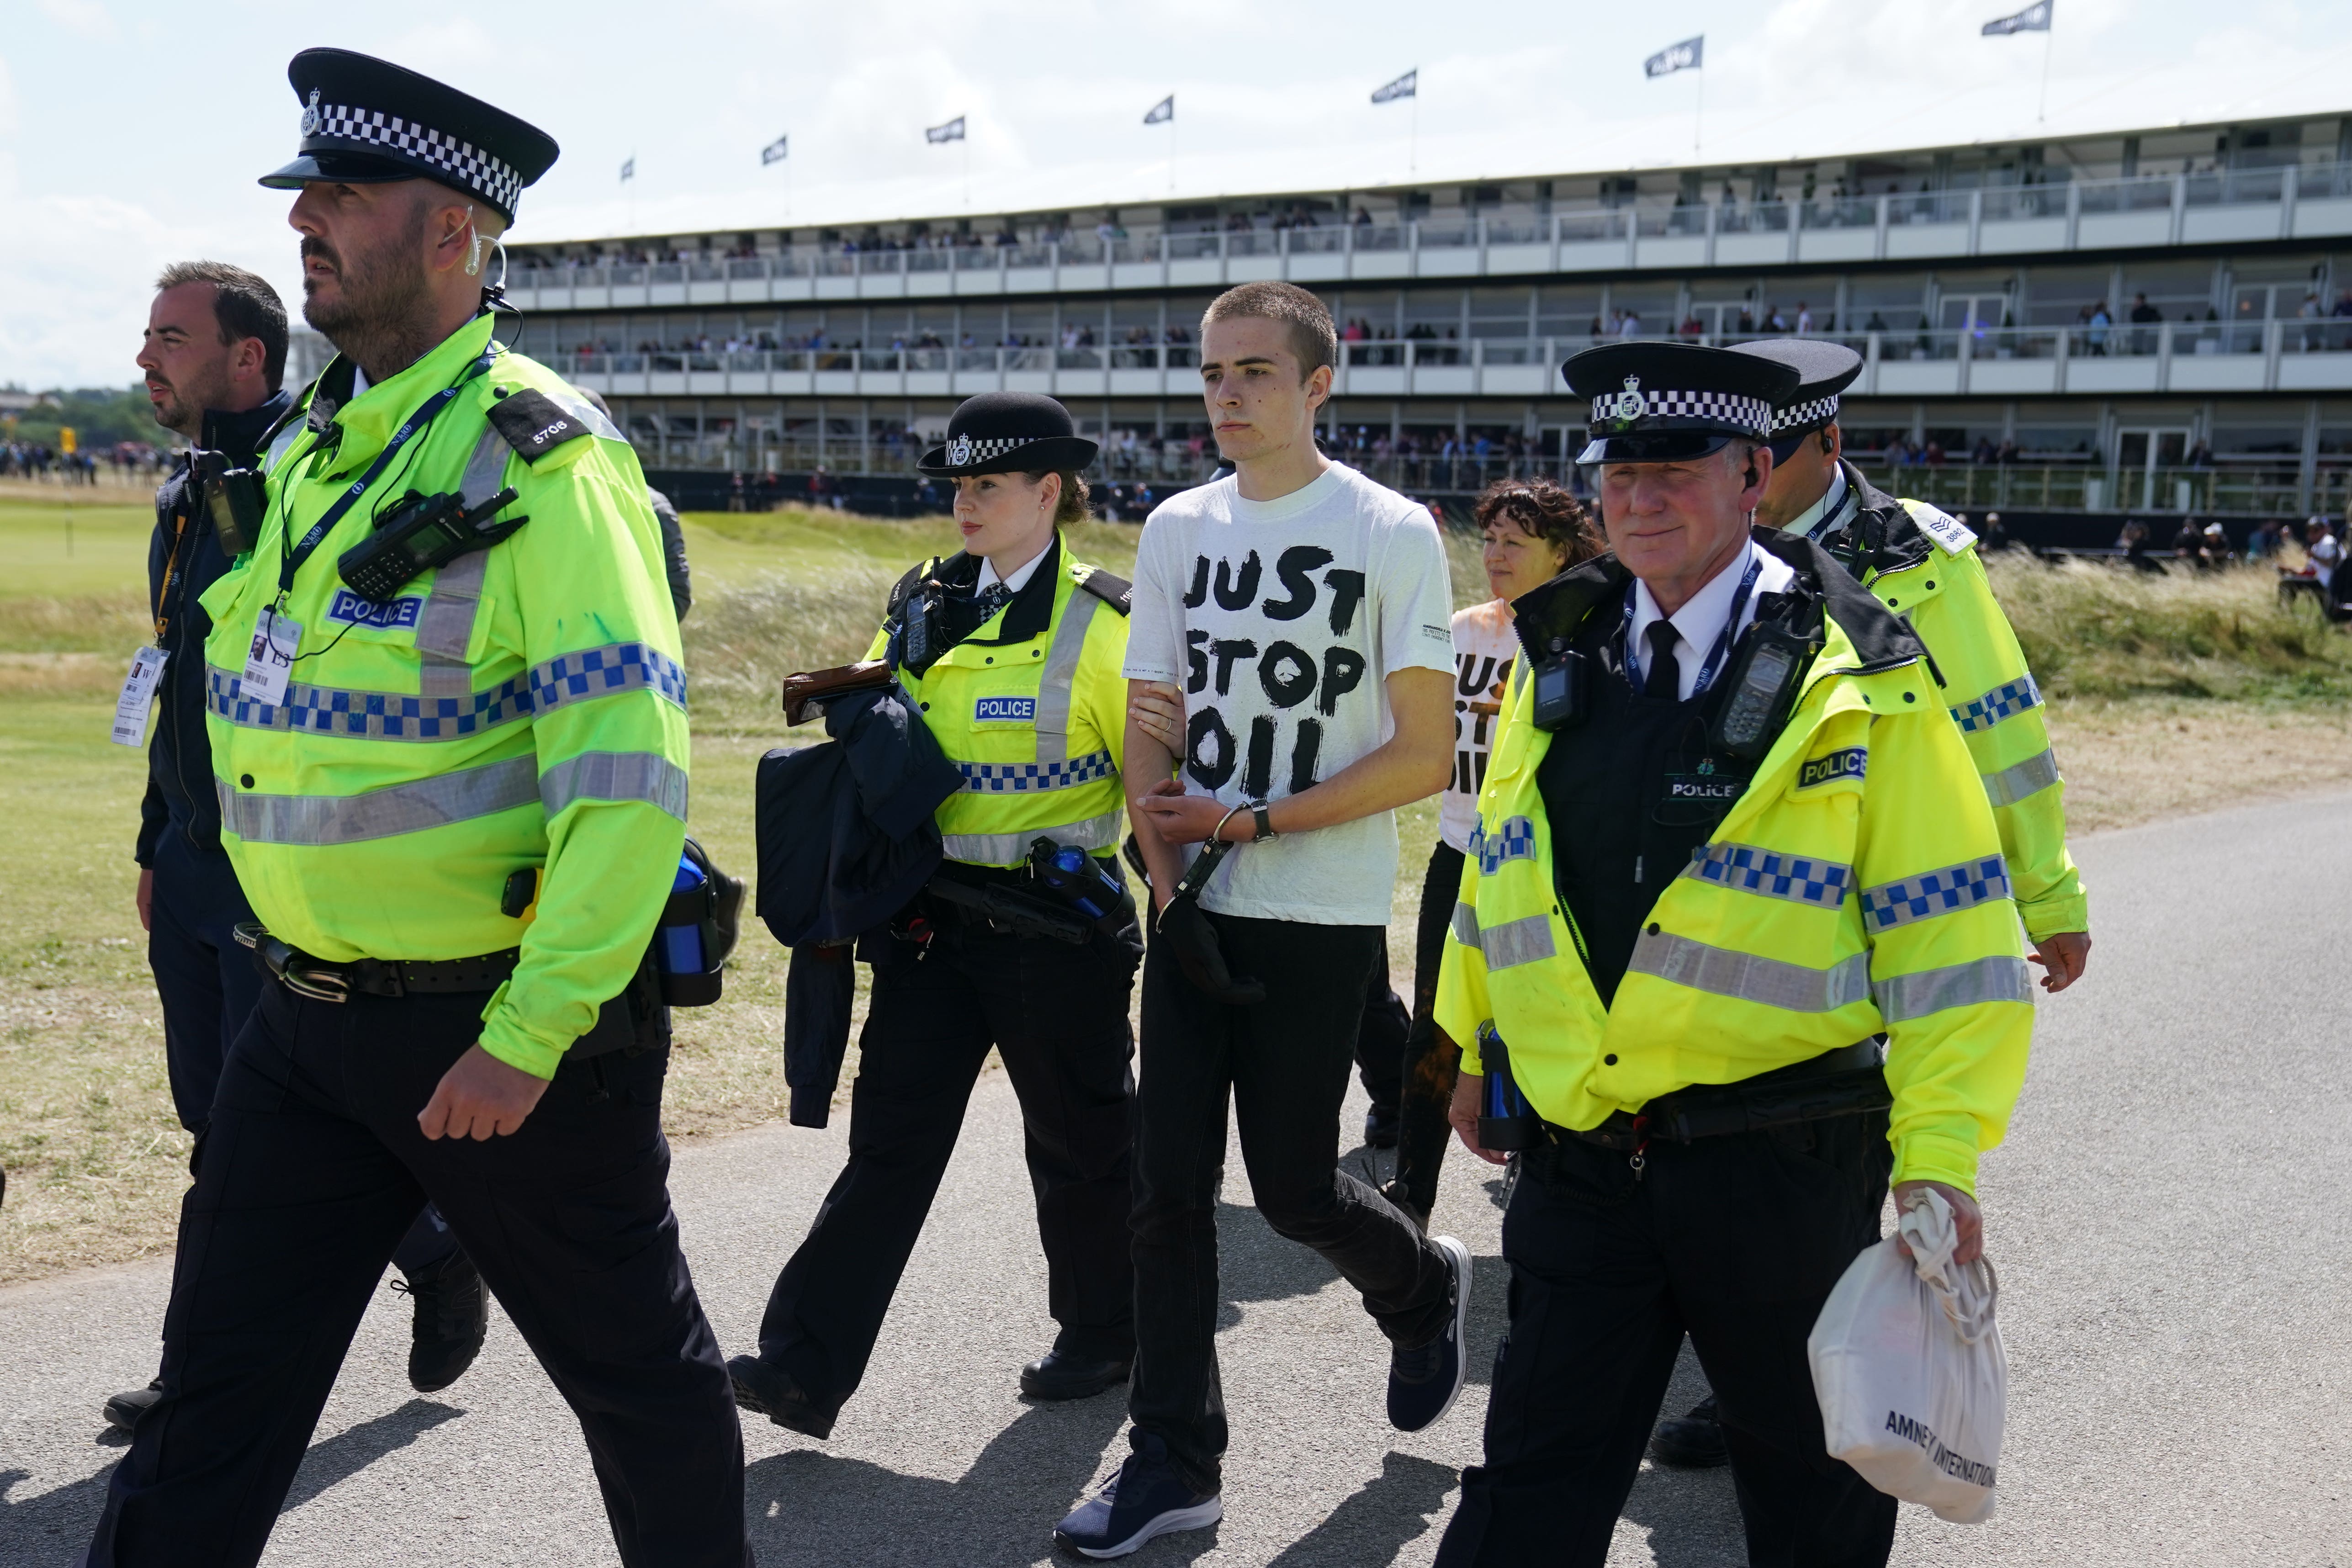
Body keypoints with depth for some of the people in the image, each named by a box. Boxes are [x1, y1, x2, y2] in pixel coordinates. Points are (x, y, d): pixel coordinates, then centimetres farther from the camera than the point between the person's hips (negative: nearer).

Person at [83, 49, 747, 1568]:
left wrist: (526, 1037, -25)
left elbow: (631, 773, -24)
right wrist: (299, 965, 19)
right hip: (311, 1021, 8)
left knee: (636, 1370, 12)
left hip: (501, 1022, -7)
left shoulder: (539, 459, -16)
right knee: (217, 1391, 12)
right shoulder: (307, 449, 9)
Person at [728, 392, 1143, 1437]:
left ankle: (1105, 1335, 31)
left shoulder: (1099, 624, -8)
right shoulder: (921, 608, 9)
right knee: (890, 1139, 2)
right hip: (932, 920, 5)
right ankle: (807, 1365, 2)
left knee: (1079, 1143, 11)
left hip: (1056, 928, -5)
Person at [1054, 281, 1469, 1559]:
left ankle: (1423, 1286, 34)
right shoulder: (1177, 530, 8)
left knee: (1293, 1185, 1)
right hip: (1193, 909, 5)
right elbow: (1148, 732, 10)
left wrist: (1249, 821, -16)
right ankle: (1175, 1462, 15)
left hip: (1322, 918, -4)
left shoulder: (1393, 534, -7)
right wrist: (1169, 878, -5)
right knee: (1169, 1188, 3)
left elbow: (1424, 758, -11)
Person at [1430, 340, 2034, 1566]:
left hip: (1779, 1171, -3)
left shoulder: (1862, 689, -10)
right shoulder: (1559, 658, 5)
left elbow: (1949, 940, -10)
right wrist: (1478, 1050, 21)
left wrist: (1939, 1160, -15)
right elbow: (1497, 870, 16)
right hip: (1577, 1153, 3)